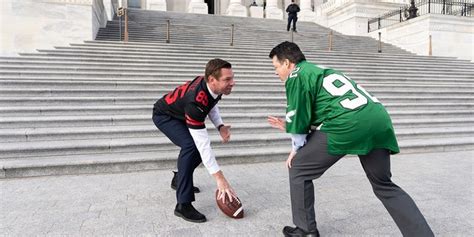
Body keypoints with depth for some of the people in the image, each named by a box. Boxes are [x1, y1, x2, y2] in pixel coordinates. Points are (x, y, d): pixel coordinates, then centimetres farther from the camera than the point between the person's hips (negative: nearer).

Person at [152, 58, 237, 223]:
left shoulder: (211, 86, -20)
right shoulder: (195, 101, -42)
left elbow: (211, 104, 5)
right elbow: (203, 144, -41)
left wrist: (220, 126, -12)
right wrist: (220, 178, -39)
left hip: (181, 115, 8)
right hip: (164, 115, -8)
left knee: (198, 145, 8)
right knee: (191, 146, -28)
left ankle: (179, 179, 32)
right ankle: (183, 204, -21)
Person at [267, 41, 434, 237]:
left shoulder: (296, 75, 6)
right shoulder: (318, 70, 31)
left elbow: (298, 117, 3)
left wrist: (296, 149, 16)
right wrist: (289, 126, 36)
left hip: (347, 123, -9)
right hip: (378, 117, 9)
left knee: (298, 168, 11)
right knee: (384, 186, 24)